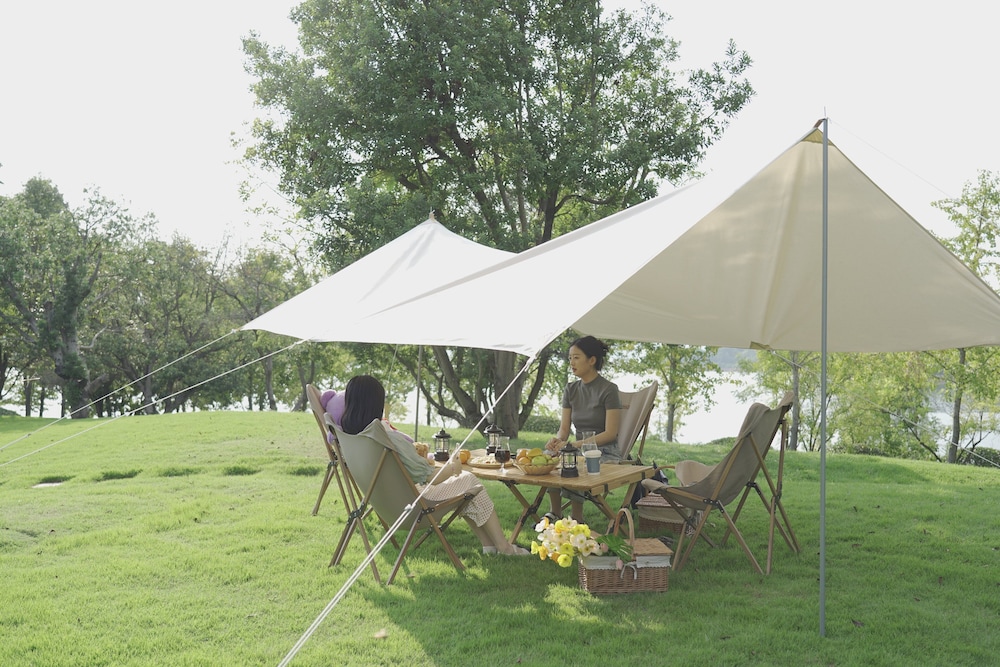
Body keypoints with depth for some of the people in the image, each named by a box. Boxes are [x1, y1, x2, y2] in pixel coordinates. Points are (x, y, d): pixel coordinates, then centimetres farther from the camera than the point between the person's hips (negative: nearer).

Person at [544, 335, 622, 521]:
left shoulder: (608, 389, -9)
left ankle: (576, 519, -20)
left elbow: (610, 433, -14)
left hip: (605, 452, -5)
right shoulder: (571, 389, 10)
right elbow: (564, 429, 8)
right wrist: (557, 440, -18)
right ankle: (554, 514, -14)